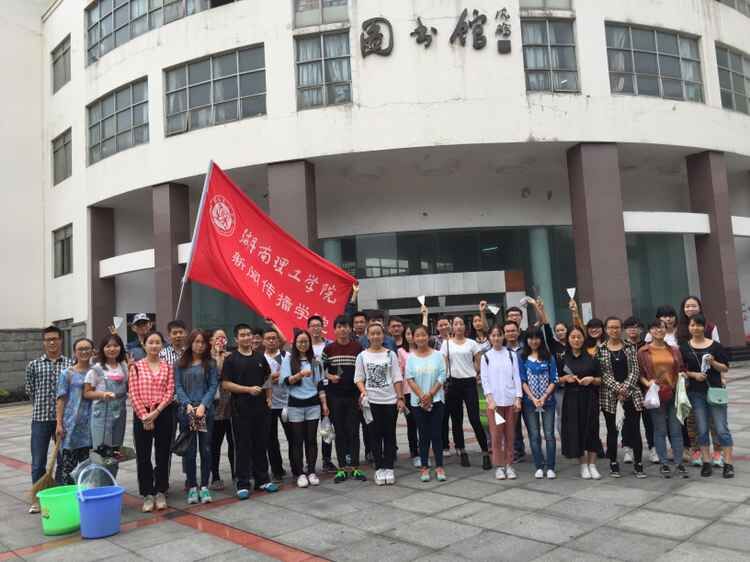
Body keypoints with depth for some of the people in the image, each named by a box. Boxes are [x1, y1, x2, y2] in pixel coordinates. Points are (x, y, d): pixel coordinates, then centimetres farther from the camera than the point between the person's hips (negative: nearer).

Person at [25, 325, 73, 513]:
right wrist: (43, 406, 8)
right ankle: (37, 498, 19)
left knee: (64, 460, 8)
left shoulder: (71, 364, 1)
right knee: (38, 461, 6)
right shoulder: (34, 365, 4)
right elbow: (30, 391, 10)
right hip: (40, 418, 0)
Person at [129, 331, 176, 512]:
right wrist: (144, 416, -11)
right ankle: (148, 495, 14)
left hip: (163, 414, 1)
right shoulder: (136, 366, 2)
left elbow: (170, 392, -2)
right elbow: (134, 394, -4)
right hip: (141, 415, -1)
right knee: (143, 456, 4)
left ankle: (160, 492, 19)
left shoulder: (168, 367, 5)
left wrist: (156, 412, -13)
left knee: (163, 455, 7)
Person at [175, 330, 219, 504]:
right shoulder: (180, 364, 6)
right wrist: (188, 405, -13)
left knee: (206, 449, 3)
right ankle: (192, 487, 13)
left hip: (205, 411, 0)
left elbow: (213, 386, -1)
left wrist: (203, 405, -14)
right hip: (186, 412, 0)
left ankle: (204, 486, 12)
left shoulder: (210, 364, 6)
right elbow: (178, 387, 1)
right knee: (189, 450, 4)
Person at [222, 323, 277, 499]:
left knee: (261, 444, 11)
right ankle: (243, 484, 10)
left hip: (261, 407, 4)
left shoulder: (260, 357, 10)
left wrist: (269, 398, 6)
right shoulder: (231, 360, -4)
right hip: (241, 409, -4)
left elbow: (267, 379, 18)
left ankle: (262, 479, 22)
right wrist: (248, 389, -16)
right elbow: (225, 384, -9)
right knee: (243, 446, 1)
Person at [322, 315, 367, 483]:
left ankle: (354, 467, 11)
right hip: (335, 396, 1)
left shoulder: (358, 347, 0)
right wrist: (330, 376, -11)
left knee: (353, 431, 2)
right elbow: (321, 370, 8)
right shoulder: (328, 349, 1)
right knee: (339, 432, 6)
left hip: (354, 395, 0)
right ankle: (342, 468, 13)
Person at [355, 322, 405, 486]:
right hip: (371, 401, 0)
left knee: (389, 434, 4)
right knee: (375, 435, 5)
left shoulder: (390, 354, 2)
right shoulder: (362, 356, 2)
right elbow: (358, 378, 2)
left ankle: (389, 467, 13)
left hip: (390, 400, 0)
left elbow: (397, 378, 1)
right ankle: (379, 468, 13)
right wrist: (363, 391, -16)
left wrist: (400, 398, -3)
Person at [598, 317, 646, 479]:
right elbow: (602, 373, -4)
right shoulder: (600, 349, 1)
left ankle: (638, 464, 12)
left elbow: (635, 370, 0)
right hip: (609, 394, -1)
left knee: (635, 429, 1)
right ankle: (613, 464, 18)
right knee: (612, 431, 6)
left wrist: (626, 387, -11)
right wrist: (617, 388, -14)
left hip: (631, 392, 1)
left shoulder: (630, 347, 6)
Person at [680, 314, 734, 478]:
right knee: (702, 430, 7)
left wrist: (713, 362, -17)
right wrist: (693, 374, -11)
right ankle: (706, 463, 15)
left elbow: (725, 368, 1)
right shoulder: (684, 348, 2)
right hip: (696, 393, 2)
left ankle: (728, 464, 7)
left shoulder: (715, 346, -2)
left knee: (722, 428, 0)